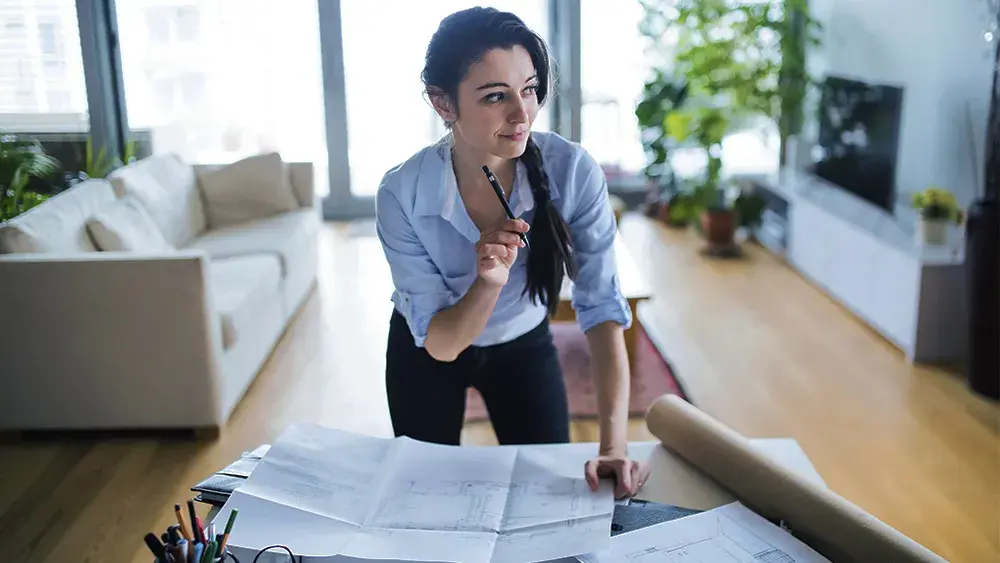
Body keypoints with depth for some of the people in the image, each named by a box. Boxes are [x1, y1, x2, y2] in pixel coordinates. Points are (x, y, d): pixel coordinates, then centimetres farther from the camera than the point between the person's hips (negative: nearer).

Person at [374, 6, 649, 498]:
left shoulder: (572, 171, -29)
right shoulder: (402, 195, -30)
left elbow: (602, 308, -29)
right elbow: (439, 343, -25)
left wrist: (614, 444, -37)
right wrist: (488, 282, -45)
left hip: (525, 345, 1)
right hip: (428, 353, 0)